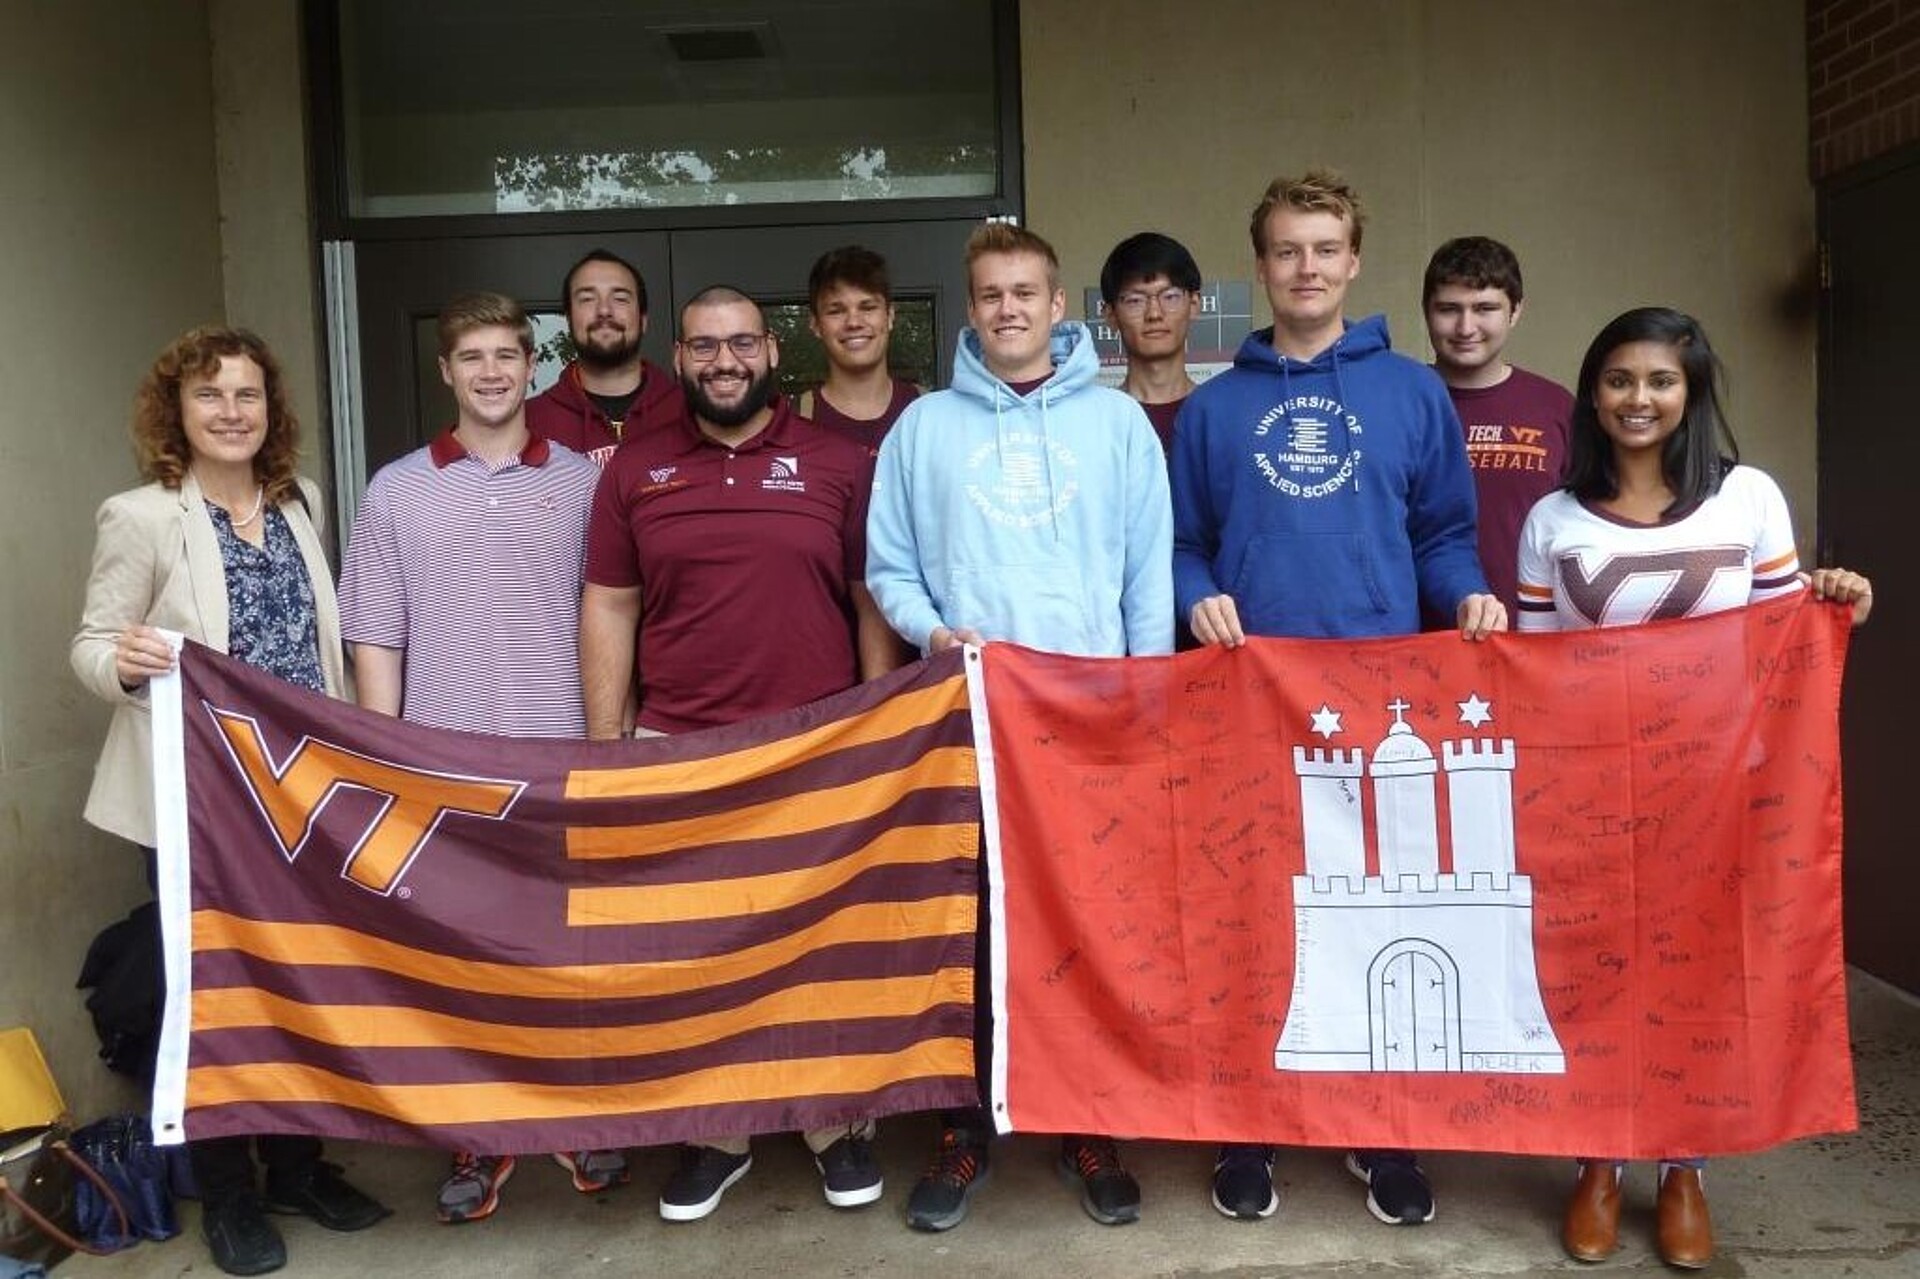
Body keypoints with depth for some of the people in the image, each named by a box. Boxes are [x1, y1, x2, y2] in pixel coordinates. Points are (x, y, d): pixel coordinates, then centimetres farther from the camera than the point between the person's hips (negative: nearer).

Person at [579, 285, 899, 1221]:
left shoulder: (841, 464, 1)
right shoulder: (633, 471, 6)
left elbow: (873, 606, 3)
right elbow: (608, 609, 7)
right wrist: (607, 746, 3)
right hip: (676, 752, 2)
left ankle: (840, 1125, 26)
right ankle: (715, 1131, 26)